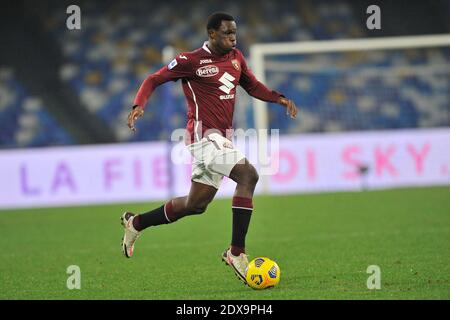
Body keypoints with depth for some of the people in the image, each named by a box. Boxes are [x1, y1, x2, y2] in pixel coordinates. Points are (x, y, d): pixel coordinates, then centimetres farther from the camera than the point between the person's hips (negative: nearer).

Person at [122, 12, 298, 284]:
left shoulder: (236, 58, 13)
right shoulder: (191, 61, -7)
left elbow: (253, 86, 26)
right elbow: (154, 80, -1)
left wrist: (279, 98, 9)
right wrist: (139, 105, -17)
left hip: (222, 138, 8)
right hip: (205, 135, -8)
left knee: (196, 204, 12)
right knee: (248, 175, -24)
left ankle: (136, 223, 31)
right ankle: (237, 252, -21)